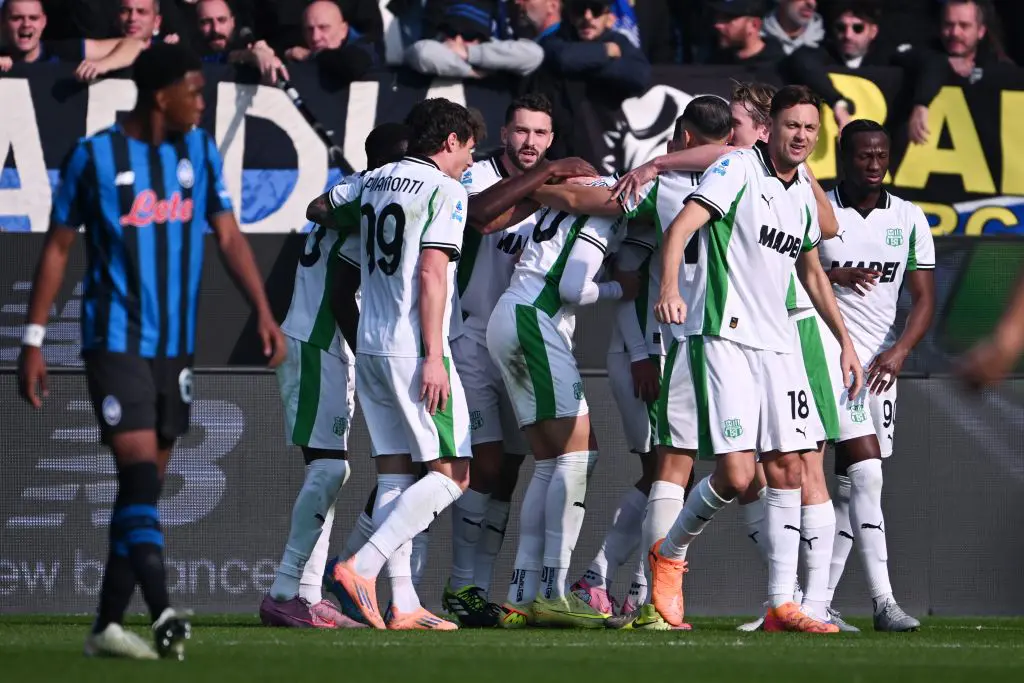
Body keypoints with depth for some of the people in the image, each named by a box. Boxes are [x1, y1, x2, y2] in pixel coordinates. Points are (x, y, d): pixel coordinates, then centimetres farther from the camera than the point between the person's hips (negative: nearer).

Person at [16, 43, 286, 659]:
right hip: (115, 341, -5)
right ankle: (163, 614, -25)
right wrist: (34, 339, -3)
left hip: (176, 346, 5)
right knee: (141, 470, -17)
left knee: (146, 484, 6)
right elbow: (59, 247, 0)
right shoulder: (95, 157, -5)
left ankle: (108, 625, 12)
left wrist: (263, 311, -6)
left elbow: (229, 236, 7)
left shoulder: (200, 152, 7)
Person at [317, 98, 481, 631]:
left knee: (395, 473, 8)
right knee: (451, 472, -4)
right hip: (413, 348, -8)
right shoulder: (445, 190, -7)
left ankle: (403, 604, 4)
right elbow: (432, 273, -16)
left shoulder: (373, 182, 13)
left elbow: (319, 209, 31)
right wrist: (434, 356, -18)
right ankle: (360, 568, -17)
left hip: (369, 347, 8)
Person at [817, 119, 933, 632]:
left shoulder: (909, 220, 5)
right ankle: (883, 602, -22)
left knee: (851, 484, 4)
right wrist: (834, 276, -18)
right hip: (828, 352, -5)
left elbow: (923, 299, 3)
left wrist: (899, 351, -13)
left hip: (880, 359, 5)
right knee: (866, 472, -16)